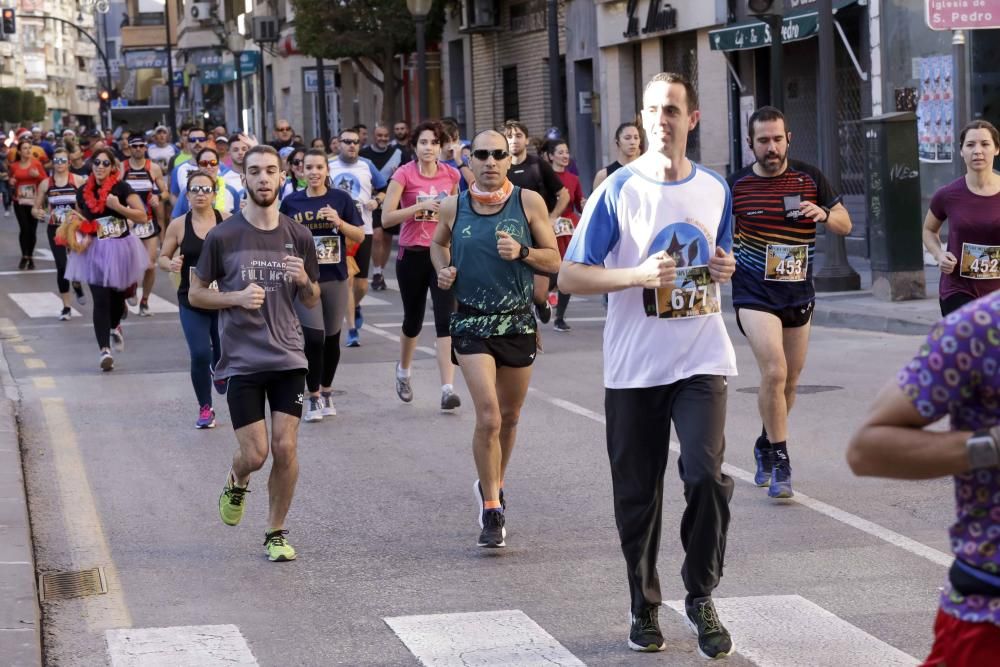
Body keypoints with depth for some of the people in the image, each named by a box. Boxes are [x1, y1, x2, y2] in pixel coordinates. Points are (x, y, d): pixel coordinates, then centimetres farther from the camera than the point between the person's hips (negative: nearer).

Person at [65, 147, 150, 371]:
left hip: (121, 248, -1)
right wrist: (82, 237, -1)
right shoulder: (83, 192, 2)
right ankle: (105, 350, -14)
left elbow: (142, 216, -12)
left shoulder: (121, 188, -7)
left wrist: (118, 207, -23)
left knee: (117, 295, 15)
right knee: (101, 300, -10)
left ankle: (115, 327, 49)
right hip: (95, 252, 1)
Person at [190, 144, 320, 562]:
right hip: (241, 361, -2)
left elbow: (312, 302, 13)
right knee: (255, 454, -5)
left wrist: (303, 281, -10)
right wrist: (237, 297, -15)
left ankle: (276, 533, 14)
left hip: (288, 359, 2)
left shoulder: (298, 237, 5)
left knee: (285, 447, -4)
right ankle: (236, 485, 32)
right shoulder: (222, 237, -4)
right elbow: (195, 294, 3)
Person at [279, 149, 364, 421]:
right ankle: (313, 398, 2)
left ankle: (326, 392, 27)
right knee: (313, 338, -11)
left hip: (335, 279, 1)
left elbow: (360, 236, 1)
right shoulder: (291, 202, 2)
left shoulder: (341, 199, 1)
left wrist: (340, 222, -15)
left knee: (332, 338, 10)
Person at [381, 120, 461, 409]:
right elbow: (386, 218, -13)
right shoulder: (404, 175, -7)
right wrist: (421, 206, -21)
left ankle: (448, 389, -16)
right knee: (413, 319, 13)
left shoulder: (451, 174, 4)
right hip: (412, 255, -2)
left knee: (446, 320, -11)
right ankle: (403, 371, 41)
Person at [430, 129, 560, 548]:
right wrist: (443, 270, 1)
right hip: (472, 323, -1)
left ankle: (492, 486, 39)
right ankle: (491, 511, -6)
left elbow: (554, 261, 0)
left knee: (509, 417, 14)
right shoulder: (453, 207, 0)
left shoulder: (528, 202, -3)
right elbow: (438, 244, 21)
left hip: (518, 322, 1)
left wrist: (523, 253, -19)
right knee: (488, 416, -14)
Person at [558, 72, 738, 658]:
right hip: (634, 368, -1)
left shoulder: (715, 189, 6)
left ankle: (701, 599, 4)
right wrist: (638, 274, -21)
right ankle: (645, 607, 25)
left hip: (702, 361, 1)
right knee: (638, 496, 6)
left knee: (706, 474, -15)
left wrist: (725, 268, -2)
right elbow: (570, 276, -7)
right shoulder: (618, 191, -5)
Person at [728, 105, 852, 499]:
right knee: (774, 371, -19)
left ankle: (766, 445, 36)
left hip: (799, 293, 4)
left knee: (790, 380, 12)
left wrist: (824, 214, -16)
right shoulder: (736, 186, -4)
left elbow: (845, 226, 4)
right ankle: (780, 464, -10)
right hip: (754, 294, -4)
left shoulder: (810, 179, 2)